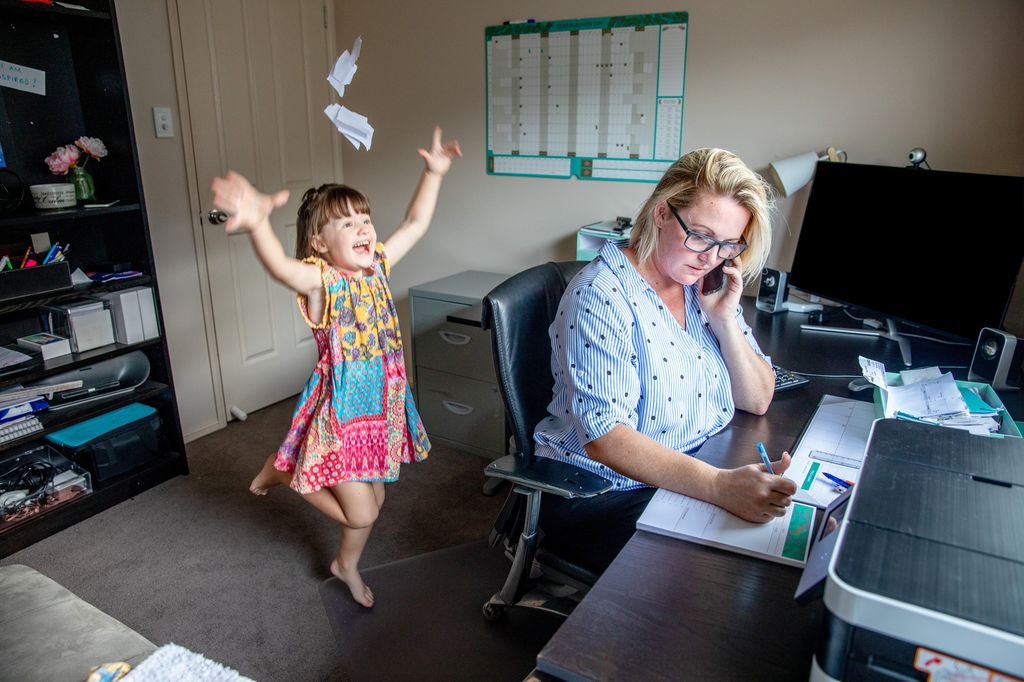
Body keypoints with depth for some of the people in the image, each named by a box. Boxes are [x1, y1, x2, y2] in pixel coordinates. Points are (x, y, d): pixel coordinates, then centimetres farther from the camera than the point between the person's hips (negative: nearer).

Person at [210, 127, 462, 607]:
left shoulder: (376, 267, 1)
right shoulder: (321, 281, -19)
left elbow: (416, 224, 12)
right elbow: (281, 267, -42)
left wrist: (433, 174, 12)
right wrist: (256, 223, -61)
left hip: (383, 405, 7)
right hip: (340, 409, -7)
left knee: (372, 501, 20)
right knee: (359, 513, -1)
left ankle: (347, 565, 48)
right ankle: (282, 471, 22)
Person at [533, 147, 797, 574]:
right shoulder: (601, 297, -19)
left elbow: (757, 402, 7)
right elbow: (604, 438, -27)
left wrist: (724, 319, -8)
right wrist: (719, 486, -38)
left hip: (703, 475, 7)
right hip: (604, 496, -7)